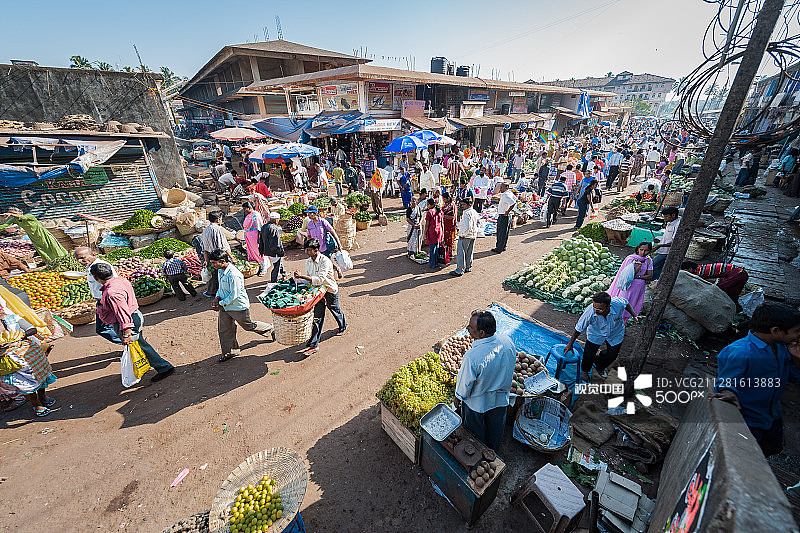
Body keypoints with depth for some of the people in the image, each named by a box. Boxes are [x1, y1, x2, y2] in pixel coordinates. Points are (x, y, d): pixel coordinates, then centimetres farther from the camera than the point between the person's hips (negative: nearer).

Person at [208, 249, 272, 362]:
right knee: (224, 329, 13)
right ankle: (230, 351, 31)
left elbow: (234, 295, -25)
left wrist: (221, 304, -17)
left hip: (238, 306, -8)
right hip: (224, 306, 9)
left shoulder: (234, 275, -30)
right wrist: (217, 297, 1)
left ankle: (268, 328, 36)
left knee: (249, 326, 11)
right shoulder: (220, 270, 0)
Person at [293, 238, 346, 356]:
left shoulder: (325, 261, -27)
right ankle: (313, 345, 4)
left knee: (335, 310, 20)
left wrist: (301, 276, -41)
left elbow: (319, 279, -38)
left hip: (330, 291, -5)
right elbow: (308, 279, 9)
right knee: (317, 317, 1)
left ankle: (343, 326, 52)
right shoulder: (308, 262, -3)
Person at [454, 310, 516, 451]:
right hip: (501, 398, 5)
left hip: (477, 402, -5)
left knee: (475, 431, 25)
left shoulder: (472, 357, -41)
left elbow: (465, 383, -23)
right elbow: (510, 366, -3)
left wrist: (458, 398, -1)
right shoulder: (507, 341, -23)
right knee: (496, 428, 31)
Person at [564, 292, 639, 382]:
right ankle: (584, 371, 31)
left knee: (612, 355, 13)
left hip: (615, 333, 3)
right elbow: (579, 328, -25)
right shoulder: (590, 312, -40)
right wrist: (570, 344, -16)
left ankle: (599, 365, 48)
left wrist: (634, 315, -15)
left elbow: (626, 303, -7)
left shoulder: (618, 303, -37)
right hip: (596, 333, -2)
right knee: (589, 354, -3)